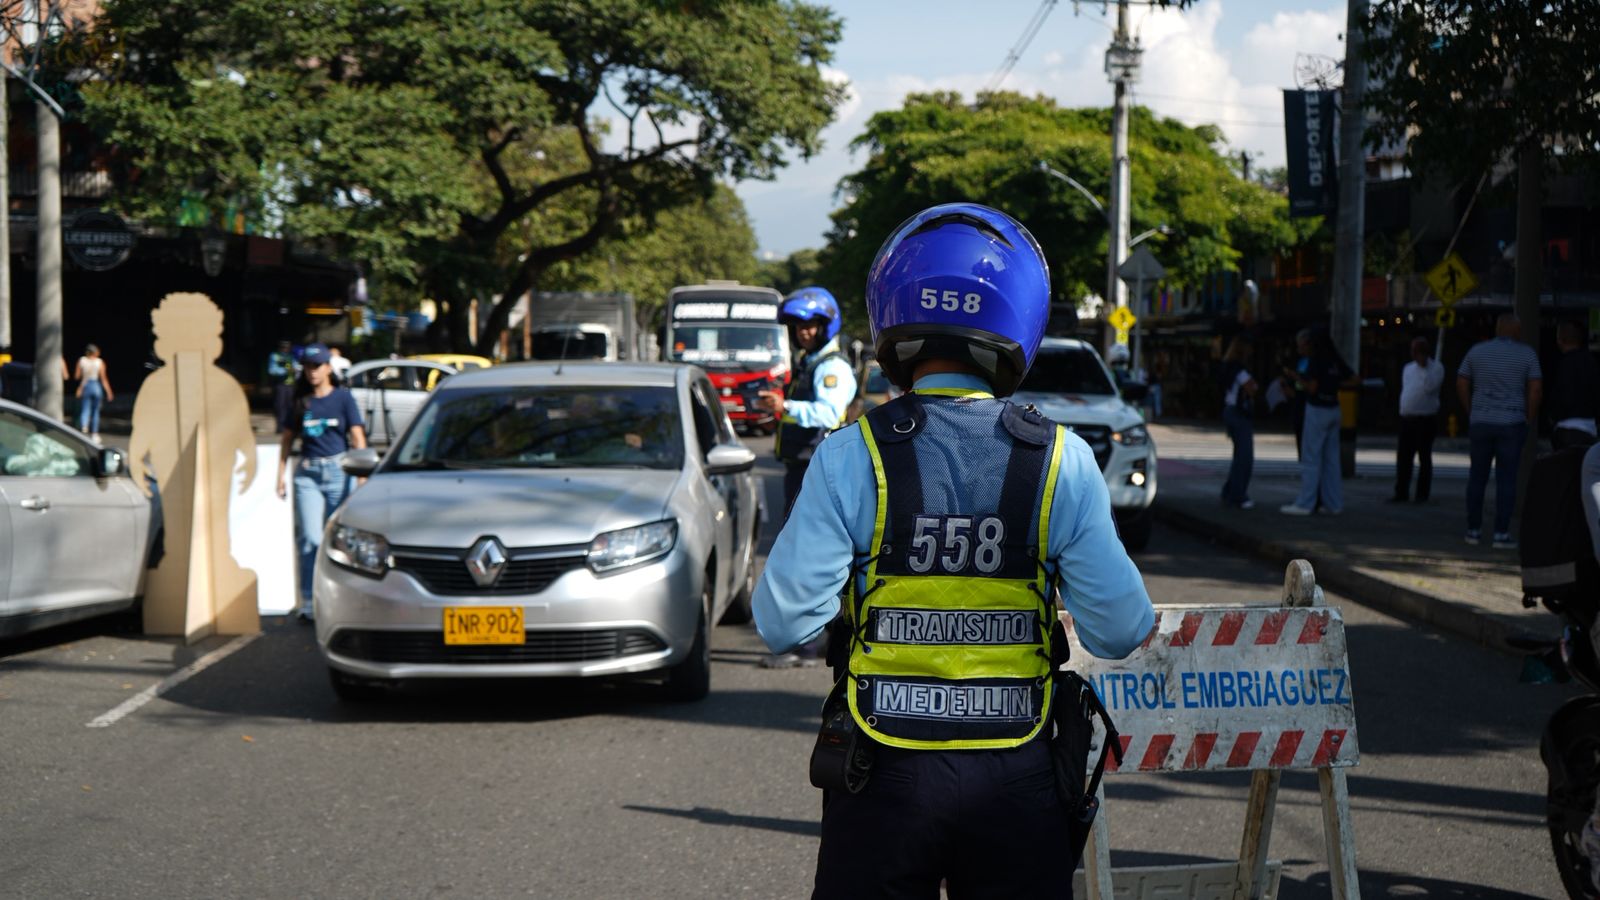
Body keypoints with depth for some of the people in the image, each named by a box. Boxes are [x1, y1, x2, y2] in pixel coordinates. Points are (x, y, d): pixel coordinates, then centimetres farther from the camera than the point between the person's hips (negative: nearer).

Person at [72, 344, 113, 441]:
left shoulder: (81, 360, -1)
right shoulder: (100, 362, -3)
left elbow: (77, 376, -1)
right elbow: (104, 378, -3)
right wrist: (109, 392, 2)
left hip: (85, 386, 0)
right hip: (96, 387, 0)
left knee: (84, 410, 3)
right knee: (95, 411, 10)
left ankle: (83, 426, -26)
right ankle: (94, 434, 14)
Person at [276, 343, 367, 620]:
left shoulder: (342, 397, 3)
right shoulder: (300, 402, 10)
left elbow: (357, 437, 1)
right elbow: (287, 440, 15)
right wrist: (281, 475, 8)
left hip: (338, 470, -1)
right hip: (307, 473, 1)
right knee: (310, 538, -7)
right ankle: (309, 601, -6)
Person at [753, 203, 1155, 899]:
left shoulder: (850, 458, -10)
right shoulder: (1063, 461, -7)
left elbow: (786, 623, -11)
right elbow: (1118, 632, -6)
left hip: (885, 774, -1)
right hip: (1018, 782, 1)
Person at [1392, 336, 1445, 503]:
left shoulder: (1436, 367, -4)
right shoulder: (1408, 368, 17)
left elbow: (1430, 387, -19)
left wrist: (1424, 367, -19)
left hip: (1425, 420, -6)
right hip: (1407, 419, 6)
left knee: (1424, 458, 0)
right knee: (1403, 458, 3)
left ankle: (1422, 494, 4)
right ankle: (1401, 493, 7)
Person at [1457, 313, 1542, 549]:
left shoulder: (1477, 351, 5)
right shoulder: (1526, 354, -2)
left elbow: (1461, 385, 7)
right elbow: (1536, 390, -7)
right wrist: (1529, 419, 4)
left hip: (1480, 422, 2)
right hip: (1512, 423, -2)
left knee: (1477, 477, 10)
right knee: (1506, 479, 0)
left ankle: (1473, 529, 13)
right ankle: (1501, 533, -3)